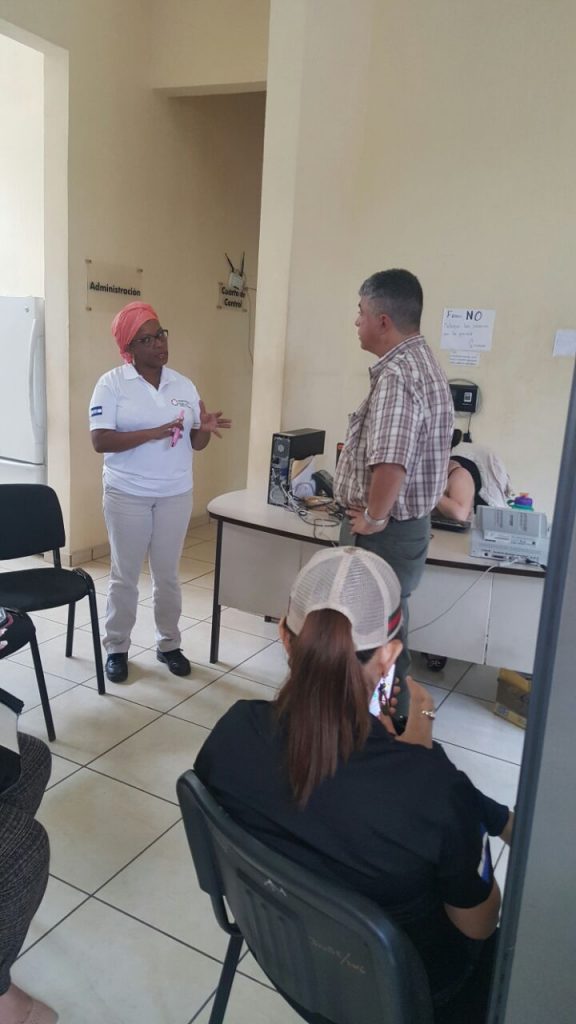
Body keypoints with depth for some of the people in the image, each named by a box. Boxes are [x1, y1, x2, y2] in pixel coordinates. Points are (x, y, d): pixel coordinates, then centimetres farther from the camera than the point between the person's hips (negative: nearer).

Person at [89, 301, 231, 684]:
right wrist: (151, 433, -25)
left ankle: (169, 644, 28)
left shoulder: (184, 385, 5)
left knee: (168, 574, 12)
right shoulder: (112, 383, -8)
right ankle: (117, 648, 24)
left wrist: (205, 429, -16)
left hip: (176, 495, 3)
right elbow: (100, 440, -16)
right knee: (125, 575, 8)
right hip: (127, 495, -3)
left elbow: (194, 443, 7)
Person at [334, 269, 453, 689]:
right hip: (406, 525, 10)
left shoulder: (396, 375, -23)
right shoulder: (422, 363, 11)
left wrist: (374, 519, -20)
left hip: (386, 535, -10)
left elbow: (390, 465, -37)